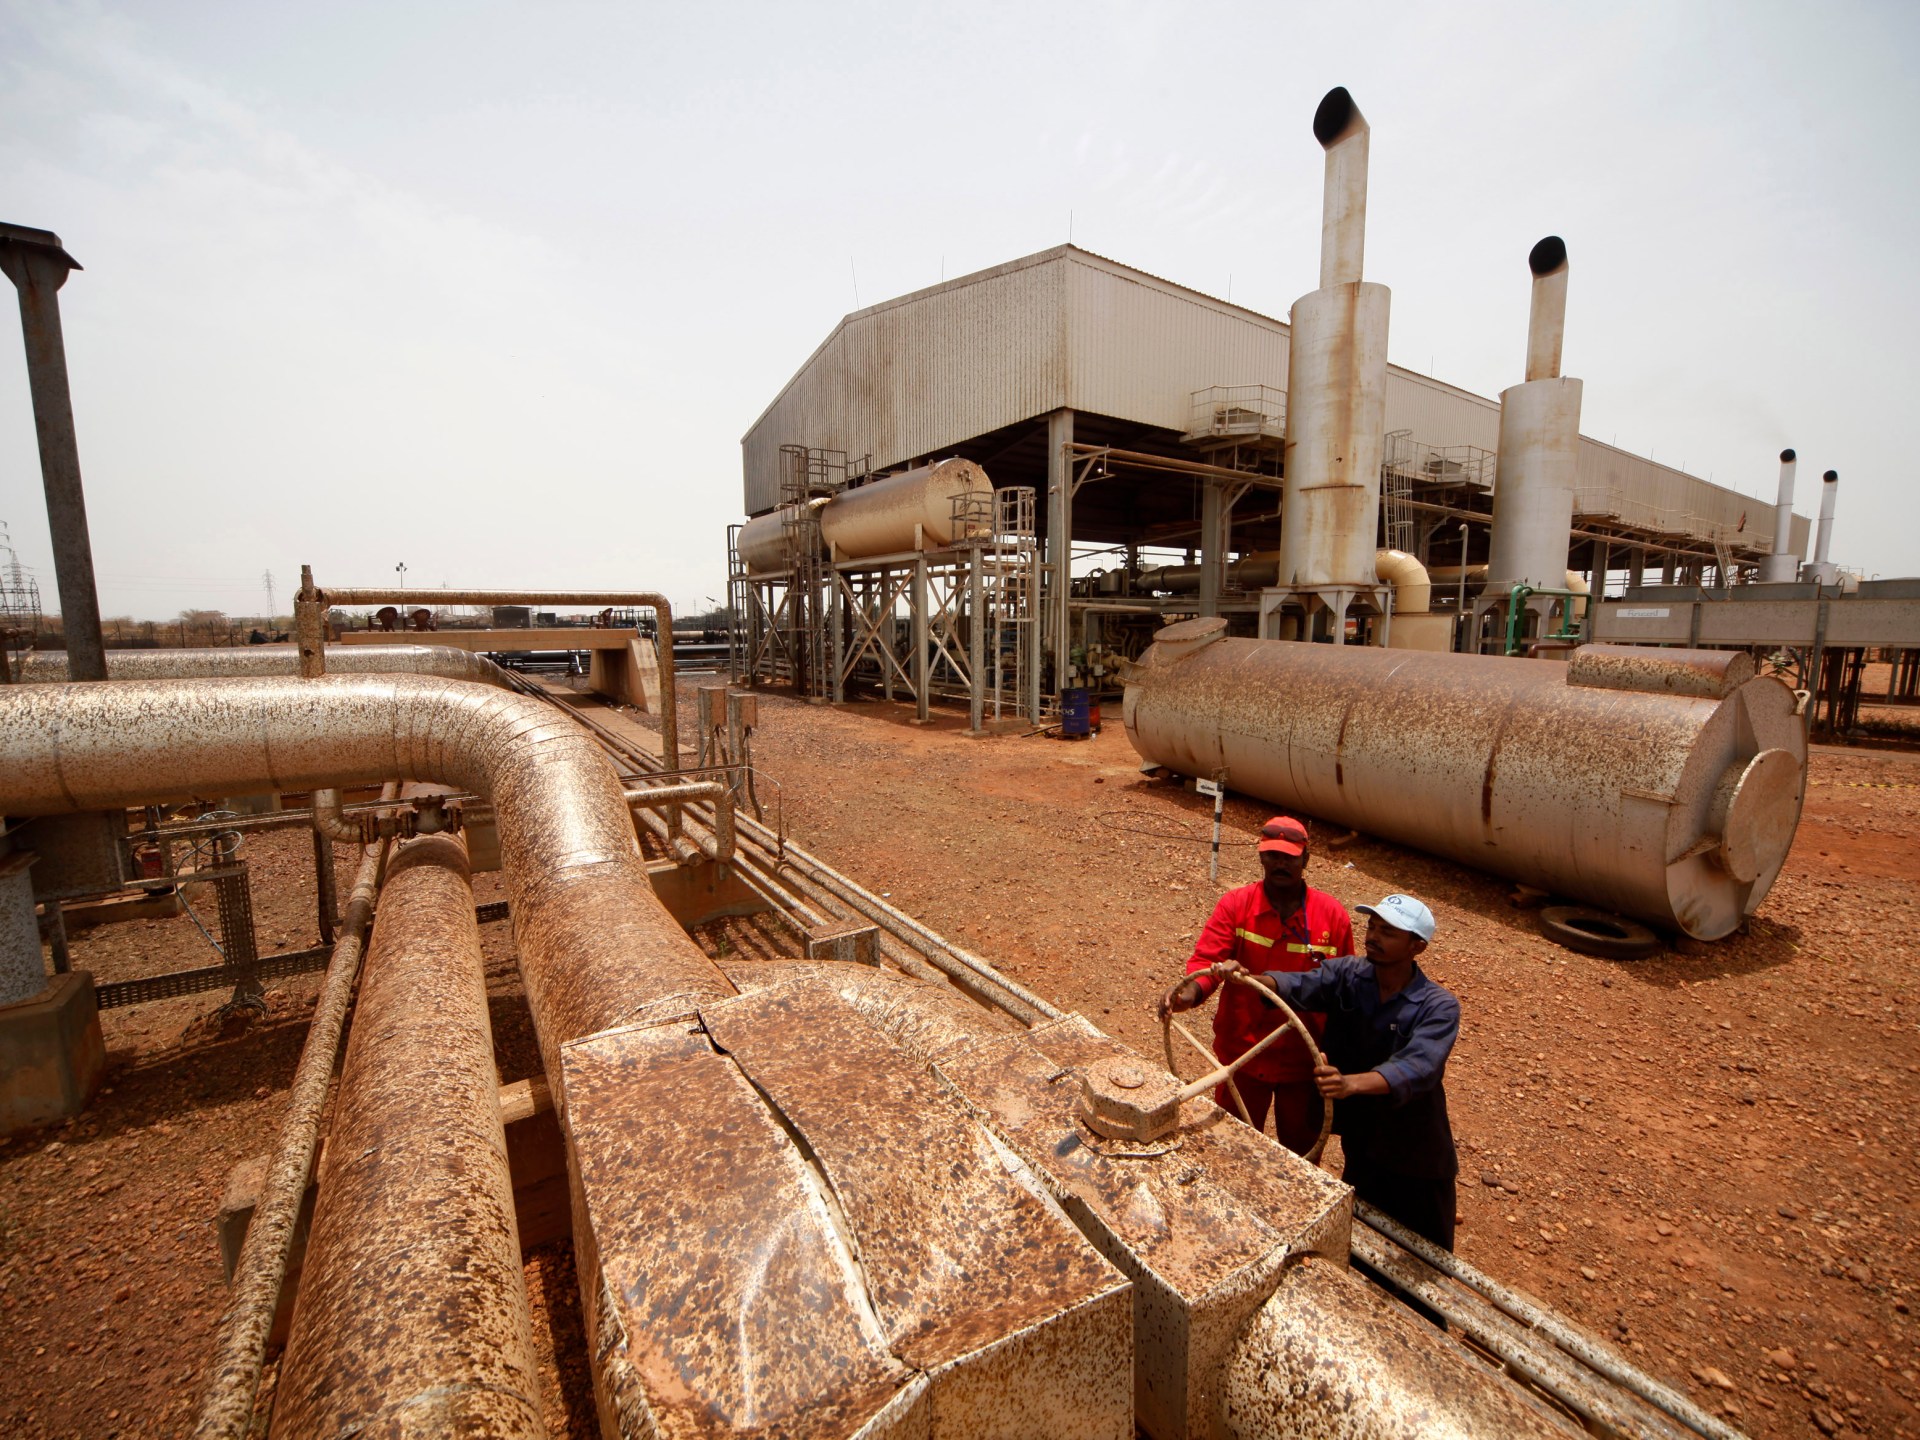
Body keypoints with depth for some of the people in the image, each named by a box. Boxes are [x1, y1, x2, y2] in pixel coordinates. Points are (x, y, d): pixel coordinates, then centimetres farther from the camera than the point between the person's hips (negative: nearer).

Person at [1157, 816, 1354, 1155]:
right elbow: (1206, 960, -19)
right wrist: (1191, 992, -41)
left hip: (1305, 1060, 1)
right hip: (1243, 1054, 0)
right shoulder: (1235, 904, -12)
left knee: (1301, 1152, 23)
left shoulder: (1333, 915, -9)